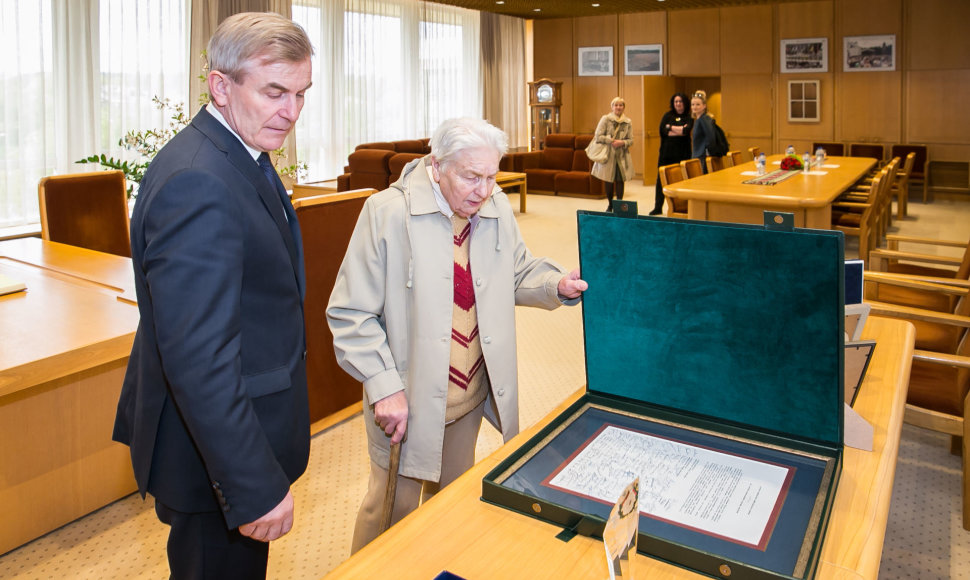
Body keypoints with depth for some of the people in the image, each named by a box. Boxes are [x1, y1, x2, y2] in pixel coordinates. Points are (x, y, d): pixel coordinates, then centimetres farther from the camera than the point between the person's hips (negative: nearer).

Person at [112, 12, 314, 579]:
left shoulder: (239, 153, 6)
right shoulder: (196, 182, -28)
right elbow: (198, 356, -31)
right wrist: (255, 487, -27)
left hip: (240, 428, 10)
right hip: (219, 448, -10)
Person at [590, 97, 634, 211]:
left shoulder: (628, 122, 7)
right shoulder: (605, 119, -1)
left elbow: (631, 140, 7)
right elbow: (598, 136, -7)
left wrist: (622, 143, -13)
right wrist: (612, 141, -14)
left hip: (622, 156, 2)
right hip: (607, 155, -1)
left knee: (620, 180, 1)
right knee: (608, 180, 5)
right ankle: (610, 204, 24)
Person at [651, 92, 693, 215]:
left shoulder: (689, 118, 5)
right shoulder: (667, 116, 9)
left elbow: (687, 130, -14)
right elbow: (662, 130, -6)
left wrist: (671, 128, -8)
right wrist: (681, 130, -8)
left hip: (682, 154, -1)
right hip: (667, 153, 1)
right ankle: (658, 207, 10)